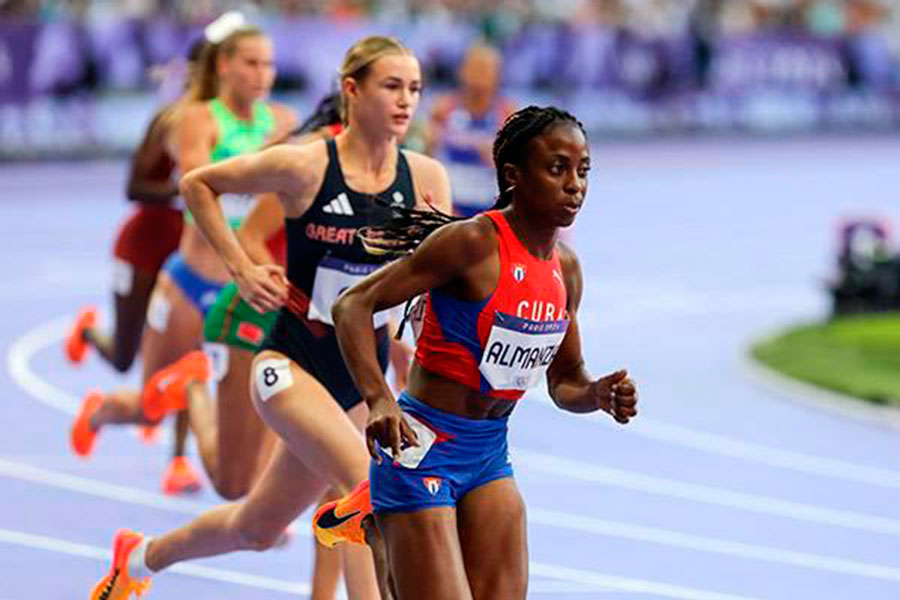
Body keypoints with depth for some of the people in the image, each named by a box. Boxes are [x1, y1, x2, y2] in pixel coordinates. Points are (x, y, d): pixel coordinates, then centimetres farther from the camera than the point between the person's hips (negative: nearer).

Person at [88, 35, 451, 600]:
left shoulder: (426, 178, -5)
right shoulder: (304, 166, -15)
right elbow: (196, 184, 0)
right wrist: (241, 268, -7)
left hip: (363, 378, 5)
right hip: (291, 363, -5)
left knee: (258, 527, 17)